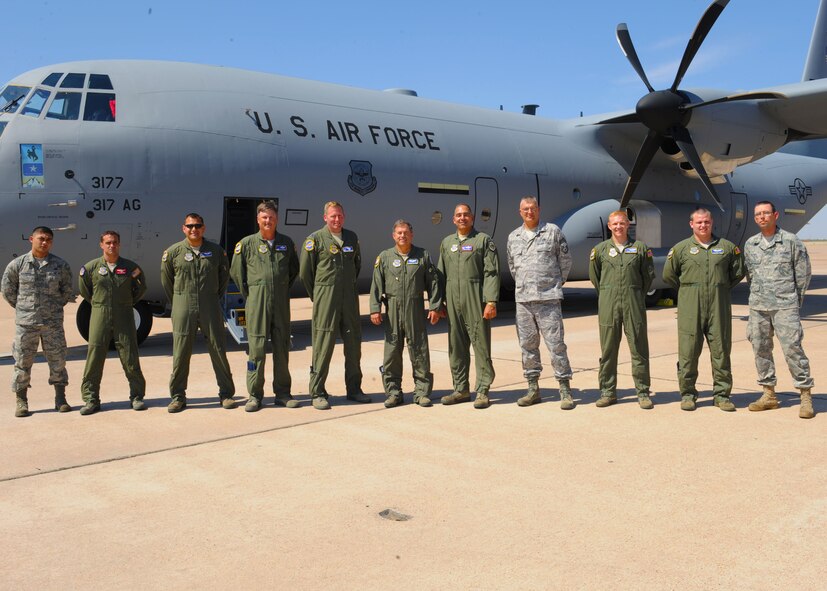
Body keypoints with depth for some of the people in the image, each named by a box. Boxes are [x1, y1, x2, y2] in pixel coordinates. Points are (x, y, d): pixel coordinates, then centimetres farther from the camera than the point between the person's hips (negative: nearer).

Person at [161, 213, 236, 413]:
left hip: (210, 307, 1)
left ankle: (226, 394, 12)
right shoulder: (173, 252, 0)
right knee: (180, 353, 2)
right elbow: (166, 280, 10)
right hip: (183, 308, 0)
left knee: (218, 349, 3)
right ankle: (177, 396, 13)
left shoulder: (216, 251, 3)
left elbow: (224, 276, 15)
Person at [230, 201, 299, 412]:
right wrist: (249, 294, 9)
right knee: (257, 347, -2)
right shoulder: (246, 243, 1)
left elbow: (294, 269, 22)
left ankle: (283, 393, 16)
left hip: (281, 301, 3)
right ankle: (254, 395, 5)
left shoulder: (287, 243, 9)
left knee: (282, 347, 7)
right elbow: (236, 272, 9)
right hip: (257, 301, -3)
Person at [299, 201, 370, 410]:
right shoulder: (315, 239, -4)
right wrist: (317, 295, 7)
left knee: (353, 343, 9)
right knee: (323, 345, -4)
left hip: (350, 298, 5)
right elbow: (305, 272, -1)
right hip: (325, 299, -5)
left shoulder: (352, 238, 11)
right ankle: (317, 393, 4)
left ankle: (354, 389, 21)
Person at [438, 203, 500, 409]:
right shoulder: (446, 243, 17)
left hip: (476, 302, -5)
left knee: (481, 346, -3)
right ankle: (461, 389, 19)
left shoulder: (484, 240, 2)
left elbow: (492, 273, -5)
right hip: (453, 303, 5)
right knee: (456, 347, 9)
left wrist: (491, 301, -14)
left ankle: (482, 391, 3)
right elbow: (441, 274, 20)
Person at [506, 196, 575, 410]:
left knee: (556, 344, -5)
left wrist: (556, 283, 9)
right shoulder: (513, 237, 13)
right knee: (527, 345, 8)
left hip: (548, 298, -4)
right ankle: (533, 388, 17)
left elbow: (565, 261, 7)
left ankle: (565, 390, 1)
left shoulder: (553, 231, 2)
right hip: (522, 300, 4)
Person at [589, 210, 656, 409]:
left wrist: (638, 295, 11)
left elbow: (649, 275, 11)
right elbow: (594, 276, 15)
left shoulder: (640, 248, 5)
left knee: (639, 348, 1)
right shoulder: (600, 249, 6)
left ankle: (643, 392, 10)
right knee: (608, 349, 4)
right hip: (608, 304, 1)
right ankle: (607, 391, 13)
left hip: (634, 304, 0)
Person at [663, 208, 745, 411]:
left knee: (721, 350, 3)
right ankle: (687, 394, 10)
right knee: (688, 351, -1)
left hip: (719, 306, 1)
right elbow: (668, 275, 10)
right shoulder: (681, 248, 5)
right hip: (690, 307, -1)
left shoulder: (727, 247, 9)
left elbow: (739, 272, 18)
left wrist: (722, 288, 14)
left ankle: (722, 394, 12)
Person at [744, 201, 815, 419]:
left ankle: (806, 396, 0)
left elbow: (803, 272, 4)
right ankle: (769, 395, 18)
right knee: (761, 349, 7)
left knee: (792, 348, -8)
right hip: (758, 307, 5)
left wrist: (795, 298, 6)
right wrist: (757, 295, 13)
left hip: (785, 305, -5)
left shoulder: (791, 241, -1)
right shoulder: (750, 244, 11)